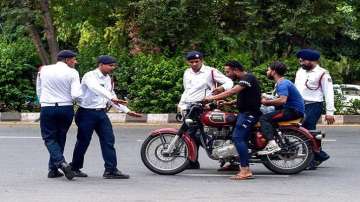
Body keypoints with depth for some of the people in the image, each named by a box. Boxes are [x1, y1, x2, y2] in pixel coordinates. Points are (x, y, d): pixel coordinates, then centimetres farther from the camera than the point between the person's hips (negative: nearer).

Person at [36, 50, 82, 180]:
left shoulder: (44, 70, 4)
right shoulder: (72, 73, -5)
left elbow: (39, 91, 13)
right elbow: (75, 95, -14)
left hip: (47, 108, 0)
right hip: (66, 108, 0)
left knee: (49, 138, 6)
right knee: (60, 138, 15)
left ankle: (61, 163, -18)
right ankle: (53, 169, 16)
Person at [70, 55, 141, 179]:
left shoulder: (108, 79, 10)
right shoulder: (90, 76, -15)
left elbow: (111, 95, 20)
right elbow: (96, 88, -35)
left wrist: (127, 111, 17)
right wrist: (112, 98, -50)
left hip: (101, 113, 7)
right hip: (87, 113, -7)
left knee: (108, 140, -1)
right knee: (83, 142, 2)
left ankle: (111, 170, 1)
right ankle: (74, 168, 18)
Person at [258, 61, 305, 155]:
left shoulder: (283, 84, -14)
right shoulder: (282, 83, 19)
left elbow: (282, 100, -29)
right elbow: (281, 100, 18)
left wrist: (266, 102, -16)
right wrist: (266, 100, 3)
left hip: (293, 111, -11)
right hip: (292, 109, 11)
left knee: (264, 118, -19)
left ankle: (272, 144, -35)